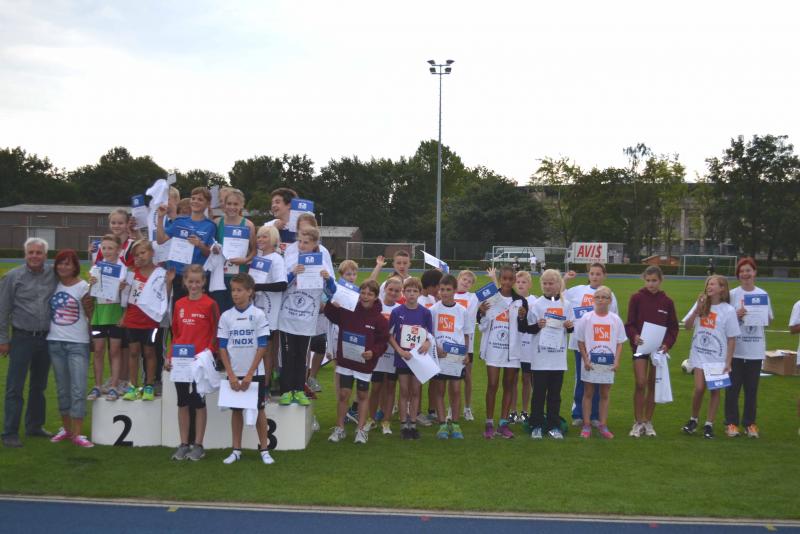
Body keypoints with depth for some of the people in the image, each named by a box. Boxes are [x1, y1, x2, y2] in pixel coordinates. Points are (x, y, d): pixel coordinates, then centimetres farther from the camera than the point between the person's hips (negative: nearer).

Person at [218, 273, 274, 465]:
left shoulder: (258, 315, -7)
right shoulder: (226, 316, 0)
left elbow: (262, 347, -8)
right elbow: (222, 348, 1)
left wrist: (249, 375, -11)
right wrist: (231, 375, -7)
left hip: (254, 373, -2)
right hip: (233, 374, 2)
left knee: (259, 410, 4)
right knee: (236, 410, 9)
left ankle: (264, 450, 13)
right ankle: (236, 450, 18)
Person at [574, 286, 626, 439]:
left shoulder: (615, 319, 1)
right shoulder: (586, 318, -4)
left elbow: (619, 342, 4)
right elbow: (580, 341, -1)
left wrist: (617, 361, -6)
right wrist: (586, 360, -8)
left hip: (608, 363, 1)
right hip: (590, 363, -1)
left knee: (605, 395, 9)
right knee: (588, 393, 6)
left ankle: (603, 425, 16)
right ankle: (586, 425, 12)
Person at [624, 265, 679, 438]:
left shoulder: (667, 301, 3)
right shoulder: (636, 298, -3)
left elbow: (673, 327, 6)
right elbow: (629, 323, -1)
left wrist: (668, 343, -10)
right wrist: (634, 336, -20)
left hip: (659, 347, 2)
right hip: (640, 346, -2)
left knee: (653, 385, 7)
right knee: (641, 384, -10)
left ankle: (648, 422, 19)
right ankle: (638, 422, 2)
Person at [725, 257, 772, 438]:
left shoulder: (763, 295, 5)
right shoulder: (732, 294, -1)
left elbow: (768, 321, 9)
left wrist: (762, 316, -12)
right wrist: (736, 315, -17)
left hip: (755, 349, 2)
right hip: (735, 348, -2)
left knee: (752, 387, 7)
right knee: (733, 386, 3)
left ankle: (750, 423, 16)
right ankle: (731, 422, 11)